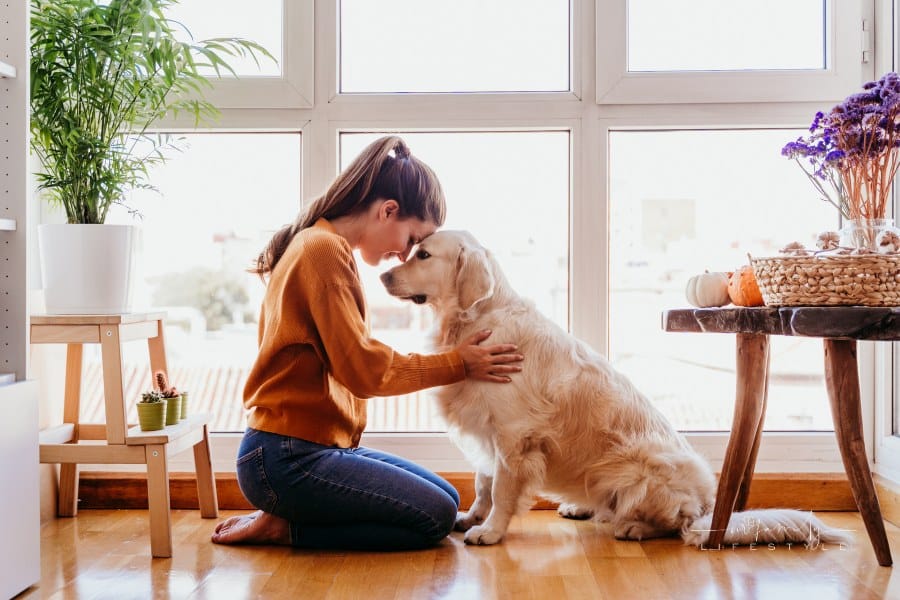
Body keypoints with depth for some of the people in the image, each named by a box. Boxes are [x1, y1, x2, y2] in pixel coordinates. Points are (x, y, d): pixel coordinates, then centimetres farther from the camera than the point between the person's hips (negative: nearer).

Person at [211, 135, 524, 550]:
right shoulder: (325, 250, -15)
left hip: (321, 446, 11)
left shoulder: (318, 244, 16)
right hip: (289, 458, -11)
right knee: (435, 517, -12)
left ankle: (284, 519, 8)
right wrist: (457, 363, -8)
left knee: (446, 498, 11)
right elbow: (362, 369, -18)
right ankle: (284, 527, -4)